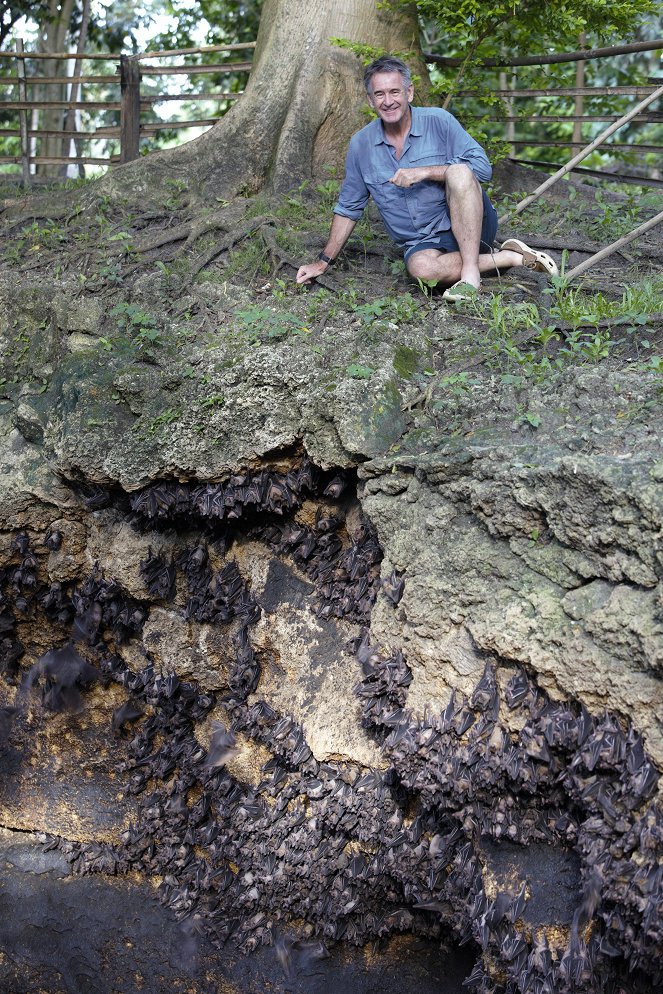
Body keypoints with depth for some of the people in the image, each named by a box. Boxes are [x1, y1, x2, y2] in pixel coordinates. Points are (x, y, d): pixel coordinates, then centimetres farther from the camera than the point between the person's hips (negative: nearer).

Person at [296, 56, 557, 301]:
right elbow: (348, 208, 15)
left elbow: (482, 167, -14)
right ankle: (510, 257, -15)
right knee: (421, 267, -35)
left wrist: (424, 172, -21)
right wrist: (323, 262, 13)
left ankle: (471, 272, -29)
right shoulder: (360, 145, 5)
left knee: (458, 171, -31)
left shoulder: (438, 121, -5)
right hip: (423, 242, 2)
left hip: (469, 225, -2)